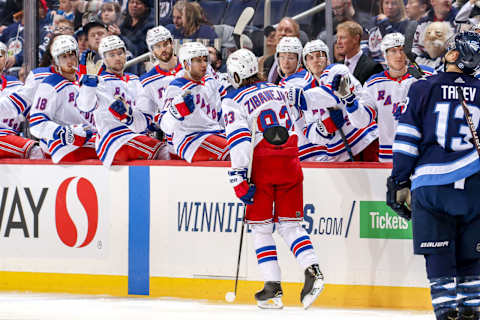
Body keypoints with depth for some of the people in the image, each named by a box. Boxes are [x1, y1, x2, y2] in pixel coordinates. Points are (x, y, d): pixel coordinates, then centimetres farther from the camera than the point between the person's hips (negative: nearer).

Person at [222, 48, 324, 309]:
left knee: (260, 227, 7)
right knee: (289, 224, 10)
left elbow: (239, 139, -13)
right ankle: (312, 271, -12)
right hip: (290, 165, 4)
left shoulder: (234, 101, -3)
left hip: (262, 166, -4)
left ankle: (273, 288, 0)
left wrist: (239, 178, -15)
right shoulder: (279, 91, 15)